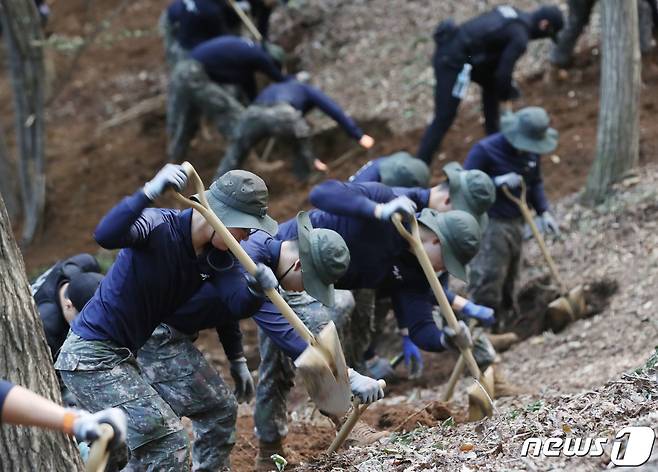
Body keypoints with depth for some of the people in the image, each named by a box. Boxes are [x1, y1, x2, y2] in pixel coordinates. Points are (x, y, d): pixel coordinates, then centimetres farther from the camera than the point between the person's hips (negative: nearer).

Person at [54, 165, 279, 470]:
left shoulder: (213, 256, 1)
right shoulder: (160, 227, -22)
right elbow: (106, 236, -41)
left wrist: (260, 278, -14)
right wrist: (149, 192, -53)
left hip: (118, 357, 9)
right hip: (91, 357, -9)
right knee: (170, 445, -12)